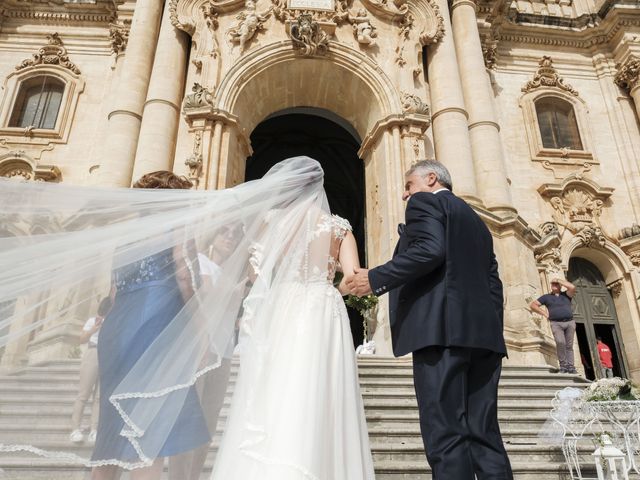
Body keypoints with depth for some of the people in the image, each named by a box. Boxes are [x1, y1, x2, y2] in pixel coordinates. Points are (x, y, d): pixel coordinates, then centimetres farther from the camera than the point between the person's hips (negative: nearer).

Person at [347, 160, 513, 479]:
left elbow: (428, 250, -15)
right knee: (484, 433, 7)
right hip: (483, 332, 9)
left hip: (441, 327, -8)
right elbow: (493, 284, 23)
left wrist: (375, 279, -10)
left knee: (445, 432, -9)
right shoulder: (477, 221, 30)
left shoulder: (425, 202, 6)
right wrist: (490, 332, 20)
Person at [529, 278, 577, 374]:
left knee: (569, 346, -1)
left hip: (570, 322, 2)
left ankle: (570, 367, 2)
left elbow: (572, 287, -4)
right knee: (560, 342, -21)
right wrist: (544, 313, 2)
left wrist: (559, 280, 6)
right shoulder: (547, 297, 15)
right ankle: (563, 365, -12)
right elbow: (533, 305, 12)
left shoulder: (566, 295, 17)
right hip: (556, 323, -2)